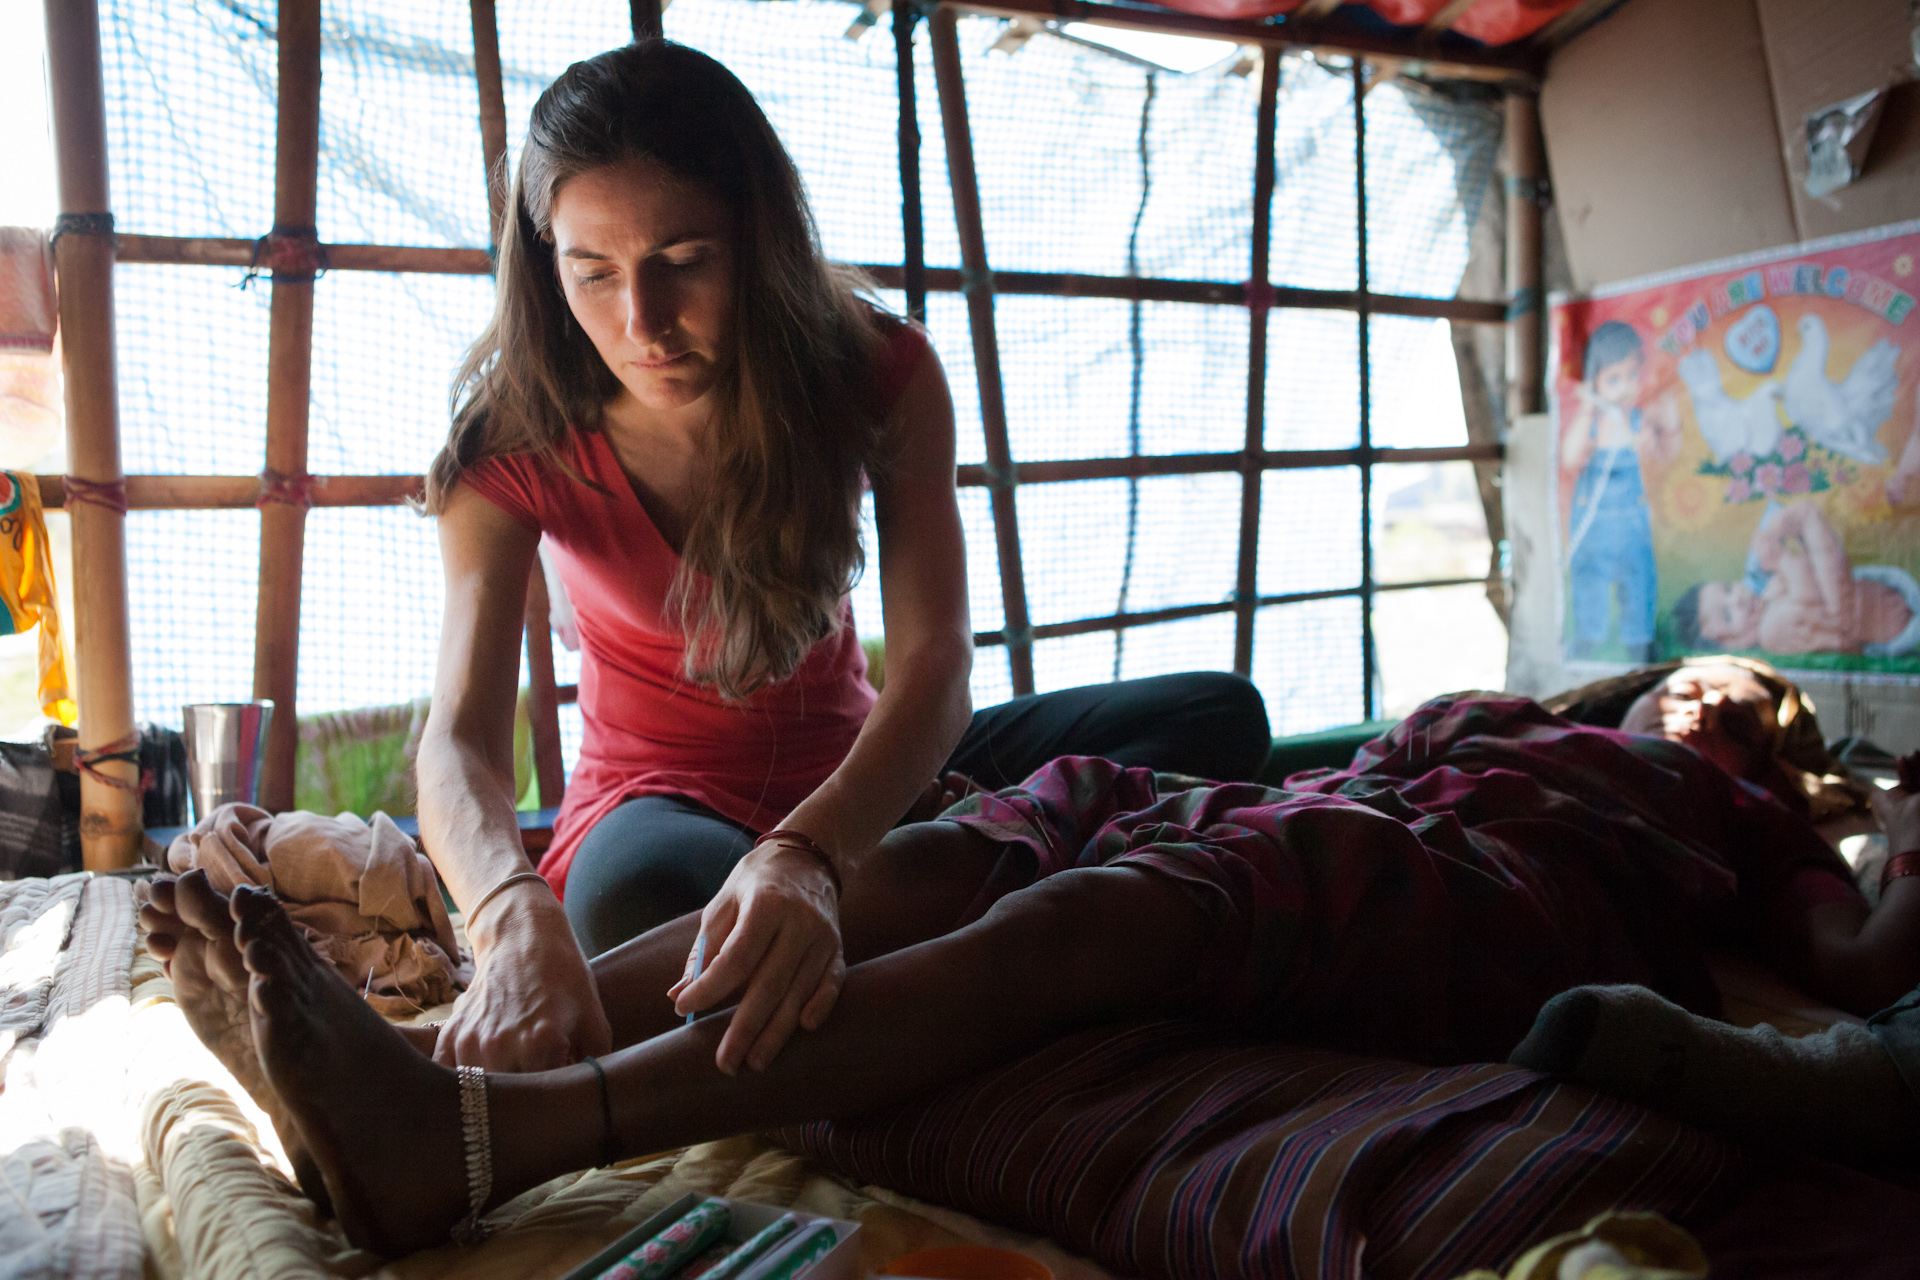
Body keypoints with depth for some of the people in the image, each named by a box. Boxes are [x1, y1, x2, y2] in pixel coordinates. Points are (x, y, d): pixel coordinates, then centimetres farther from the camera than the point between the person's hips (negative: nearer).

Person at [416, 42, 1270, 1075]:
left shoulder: (877, 371, -15)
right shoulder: (517, 444, -16)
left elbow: (935, 662, -27)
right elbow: (461, 737, -28)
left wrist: (809, 855, -48)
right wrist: (519, 920, -52)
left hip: (855, 774, 2)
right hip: (660, 797, -2)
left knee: (1218, 718, -15)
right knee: (638, 894, -42)